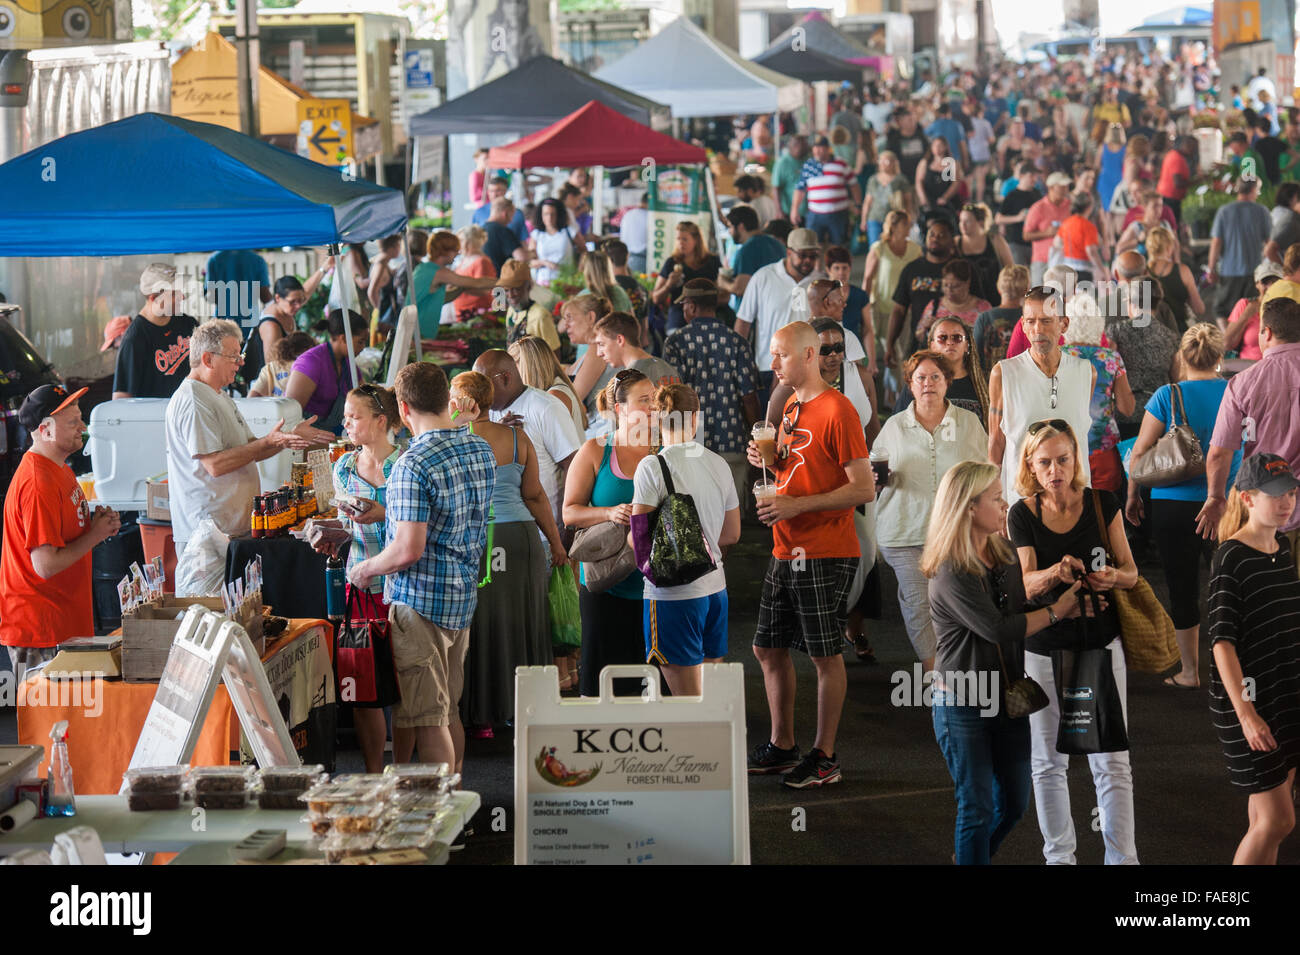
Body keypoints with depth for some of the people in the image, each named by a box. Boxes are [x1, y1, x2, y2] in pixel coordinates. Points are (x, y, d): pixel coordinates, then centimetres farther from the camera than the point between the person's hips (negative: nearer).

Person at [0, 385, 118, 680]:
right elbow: (46, 565, -25)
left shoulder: (59, 469, 12)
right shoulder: (38, 484, -21)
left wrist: (96, 522, 6)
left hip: (67, 623, 10)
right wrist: (95, 535, -12)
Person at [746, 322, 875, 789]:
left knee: (826, 655, -1)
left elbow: (863, 488, -17)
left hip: (825, 556, -9)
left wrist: (796, 505, -21)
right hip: (785, 552, 9)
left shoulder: (837, 409, -13)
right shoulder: (791, 407, 14)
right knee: (769, 648, 12)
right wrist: (768, 460, 5)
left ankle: (825, 758, 6)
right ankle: (782, 746, 24)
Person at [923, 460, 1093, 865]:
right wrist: (1056, 611, -15)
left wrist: (1076, 605, -17)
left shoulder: (1006, 555, 3)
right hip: (962, 705, -7)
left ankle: (974, 854, 40)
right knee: (978, 808, 1)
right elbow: (997, 629, -24)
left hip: (1009, 698, 7)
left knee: (1014, 802, 16)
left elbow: (1026, 608, 2)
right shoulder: (950, 574, -20)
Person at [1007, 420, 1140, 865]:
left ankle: (1123, 858, 4)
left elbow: (1131, 572, 0)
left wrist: (1112, 576, -23)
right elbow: (1025, 584, -13)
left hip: (1100, 646, -1)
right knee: (1048, 762, 10)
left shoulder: (1102, 503, -3)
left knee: (1112, 763, -2)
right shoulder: (1022, 515, -3)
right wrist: (1055, 573, -35)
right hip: (1043, 650, 1)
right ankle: (1059, 855, 24)